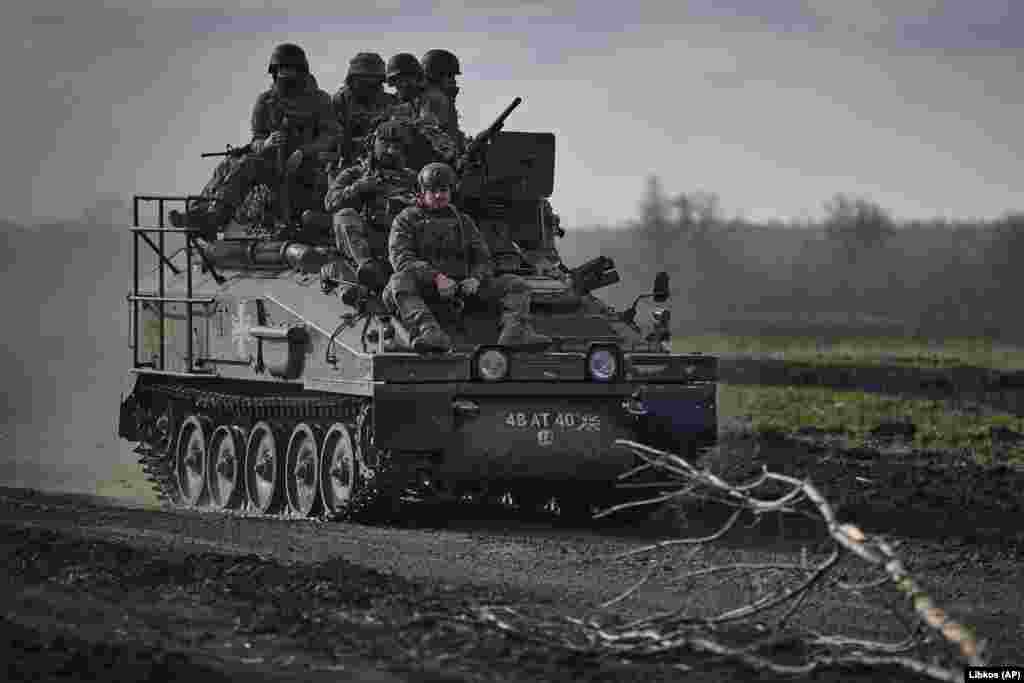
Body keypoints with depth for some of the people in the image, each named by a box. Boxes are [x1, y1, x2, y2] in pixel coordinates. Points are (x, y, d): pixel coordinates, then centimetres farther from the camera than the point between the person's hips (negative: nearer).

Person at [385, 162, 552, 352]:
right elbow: (401, 258, -6)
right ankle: (428, 332, -60)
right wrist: (436, 277, -22)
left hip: (462, 286, 4)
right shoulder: (406, 220, 10)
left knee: (516, 285, -11)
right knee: (400, 282, -38)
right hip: (424, 289, -4)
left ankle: (514, 334, -39)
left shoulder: (463, 222, 23)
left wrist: (476, 279, -9)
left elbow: (483, 259, 17)